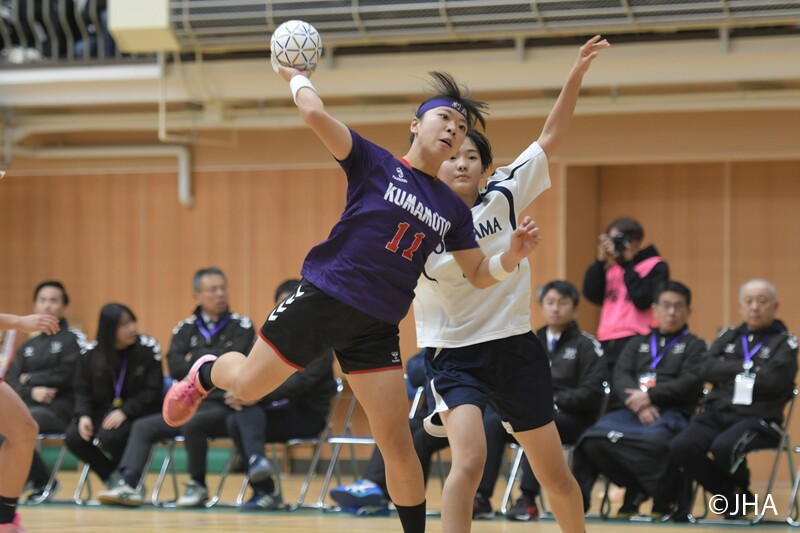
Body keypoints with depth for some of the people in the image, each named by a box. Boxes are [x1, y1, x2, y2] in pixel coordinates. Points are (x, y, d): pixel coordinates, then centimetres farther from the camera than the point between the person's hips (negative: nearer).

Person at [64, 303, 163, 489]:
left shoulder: (148, 348, -9)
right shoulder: (90, 354, 1)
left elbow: (152, 392, -9)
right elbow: (82, 391, 8)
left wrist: (124, 412, -22)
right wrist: (84, 415, -13)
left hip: (136, 413, -4)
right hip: (102, 411, 4)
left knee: (109, 436, -33)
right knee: (73, 436, -22)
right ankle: (112, 479, 0)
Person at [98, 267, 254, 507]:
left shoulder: (241, 326, 2)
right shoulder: (185, 329, 12)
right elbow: (175, 367, -1)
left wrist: (197, 358, -4)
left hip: (224, 407, -6)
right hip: (190, 406, 6)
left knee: (191, 424, -33)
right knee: (142, 427, -8)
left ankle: (198, 486, -15)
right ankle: (128, 485, -20)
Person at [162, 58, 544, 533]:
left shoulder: (452, 210, 9)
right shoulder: (375, 163, -3)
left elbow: (478, 274, 12)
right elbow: (316, 115, -16)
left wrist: (514, 254, -7)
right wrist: (297, 77, 0)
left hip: (375, 329, 3)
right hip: (321, 299, -3)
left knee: (398, 446, -5)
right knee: (247, 385, 8)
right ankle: (206, 374, 45)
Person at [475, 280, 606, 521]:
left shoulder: (586, 345, 2)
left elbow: (591, 394, -9)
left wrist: (551, 400, -18)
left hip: (571, 418, -5)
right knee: (492, 421, -25)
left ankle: (528, 500, -37)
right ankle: (482, 498, -30)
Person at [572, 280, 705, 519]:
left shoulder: (694, 346, 16)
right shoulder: (638, 343, 26)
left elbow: (690, 383, -2)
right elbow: (621, 378, 9)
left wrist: (650, 396, -14)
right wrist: (638, 404, -12)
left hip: (672, 412, -4)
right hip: (632, 411, 4)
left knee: (655, 440, -40)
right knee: (594, 439, -27)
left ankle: (664, 500, -14)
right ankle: (635, 491, -7)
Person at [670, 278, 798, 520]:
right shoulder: (729, 336, 19)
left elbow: (773, 380, -12)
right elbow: (706, 369, 3)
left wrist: (729, 373, -2)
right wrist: (746, 368, -6)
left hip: (758, 418, -4)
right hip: (716, 413, 4)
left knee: (723, 447, -36)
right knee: (680, 447, -25)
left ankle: (741, 489, 1)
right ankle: (730, 494, -2)